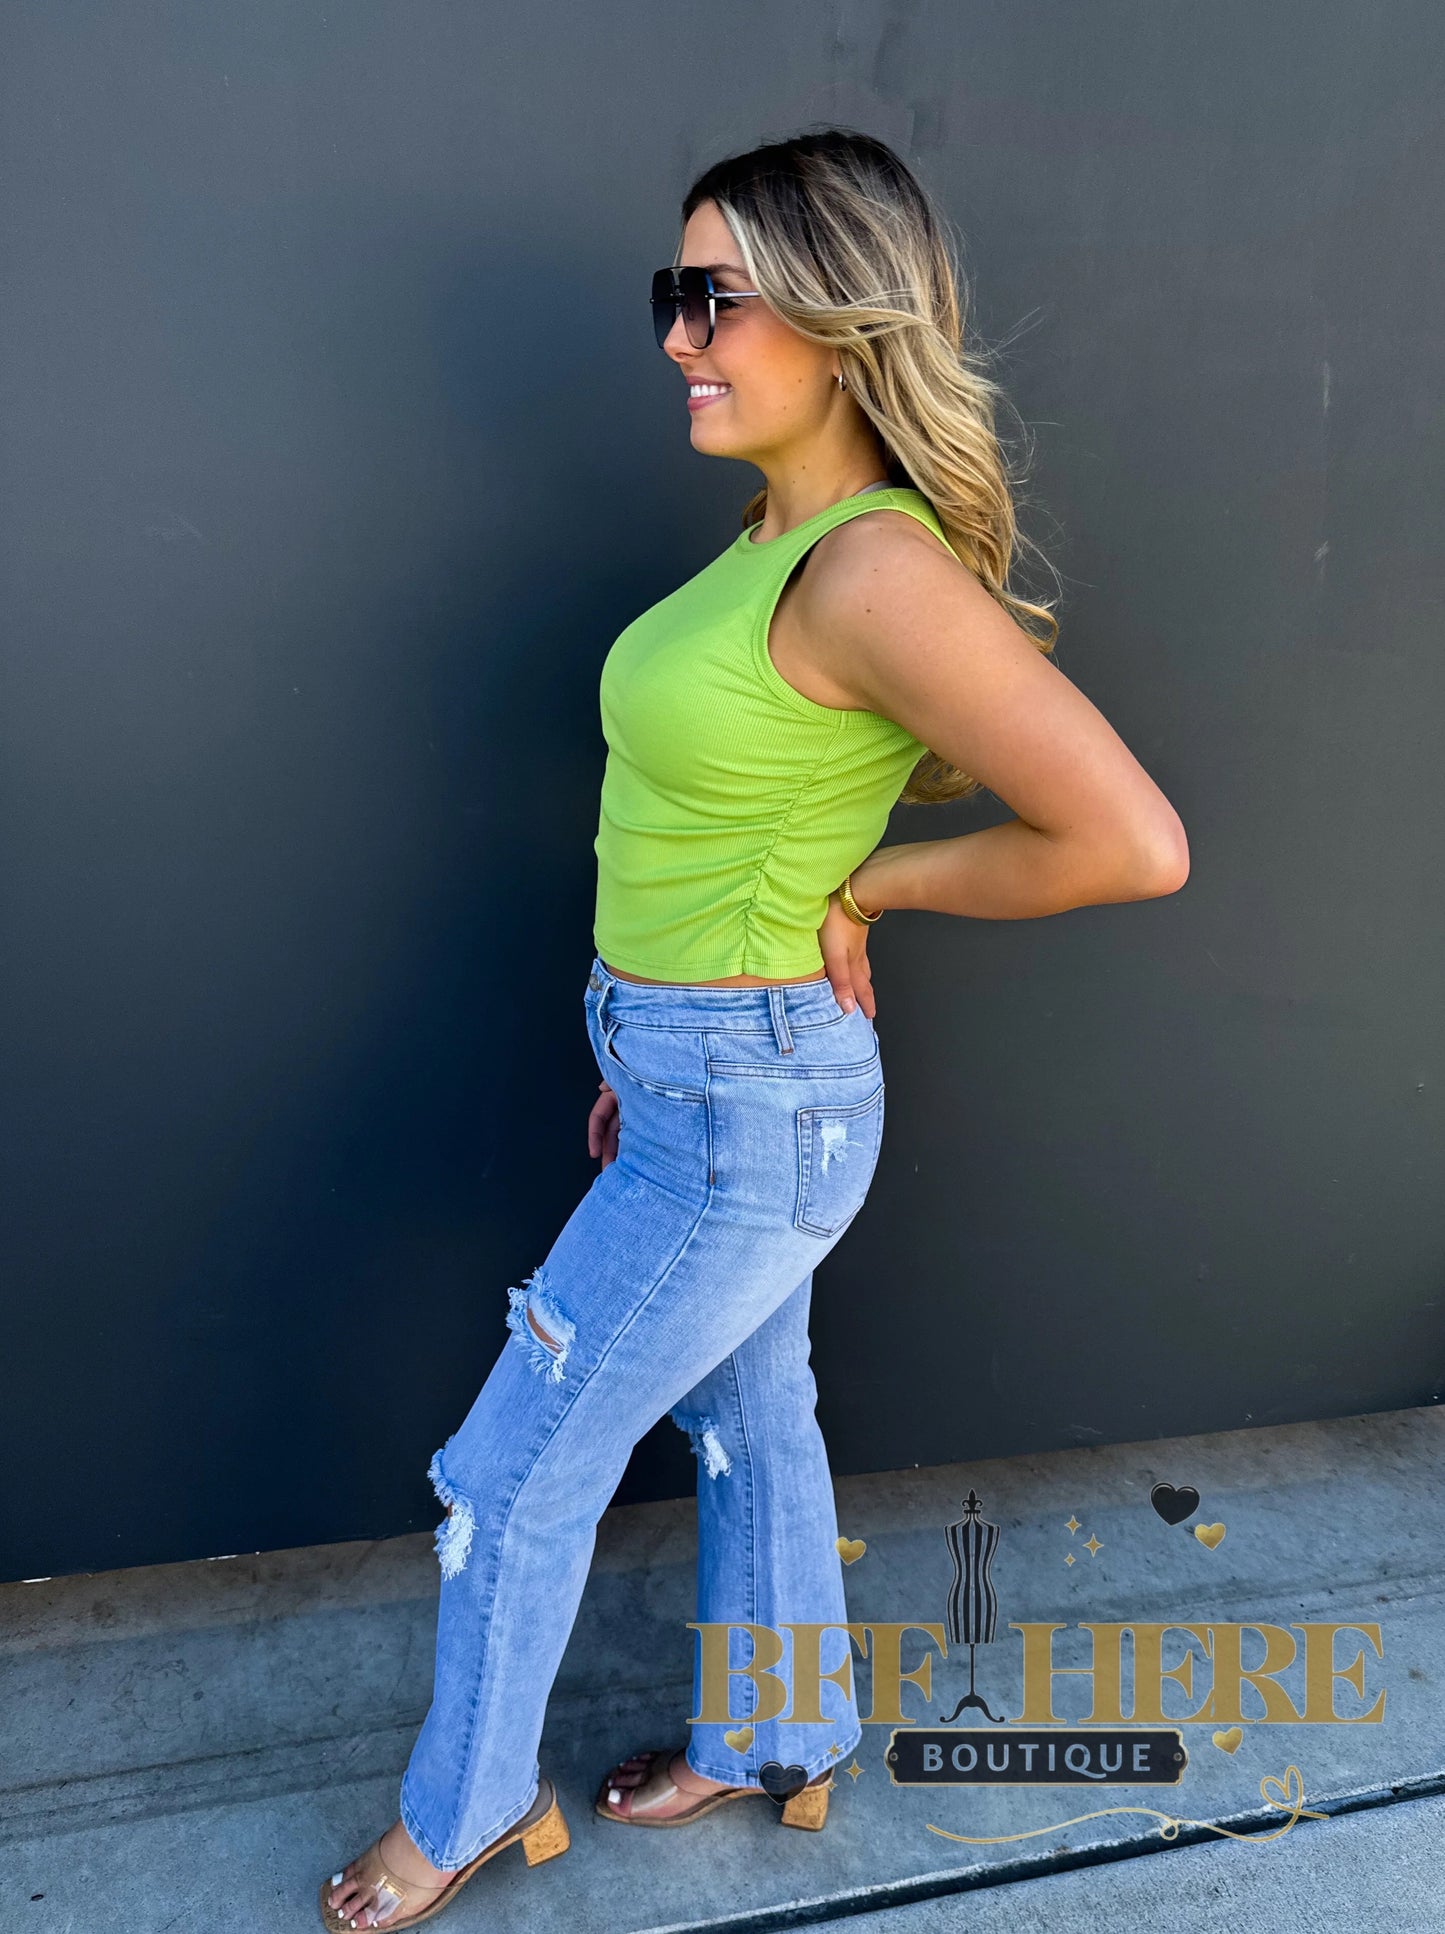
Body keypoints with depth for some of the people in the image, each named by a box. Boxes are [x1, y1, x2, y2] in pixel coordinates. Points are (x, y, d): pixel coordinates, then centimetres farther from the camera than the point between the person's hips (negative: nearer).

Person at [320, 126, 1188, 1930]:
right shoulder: (773, 538, 5)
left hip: (747, 1114, -9)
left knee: (512, 1480, 9)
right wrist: (651, 1049, 17)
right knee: (750, 1421, 25)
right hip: (705, 1082, 9)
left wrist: (876, 883, -14)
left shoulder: (880, 569, -24)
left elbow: (1131, 841, -27)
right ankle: (773, 1746, 51)